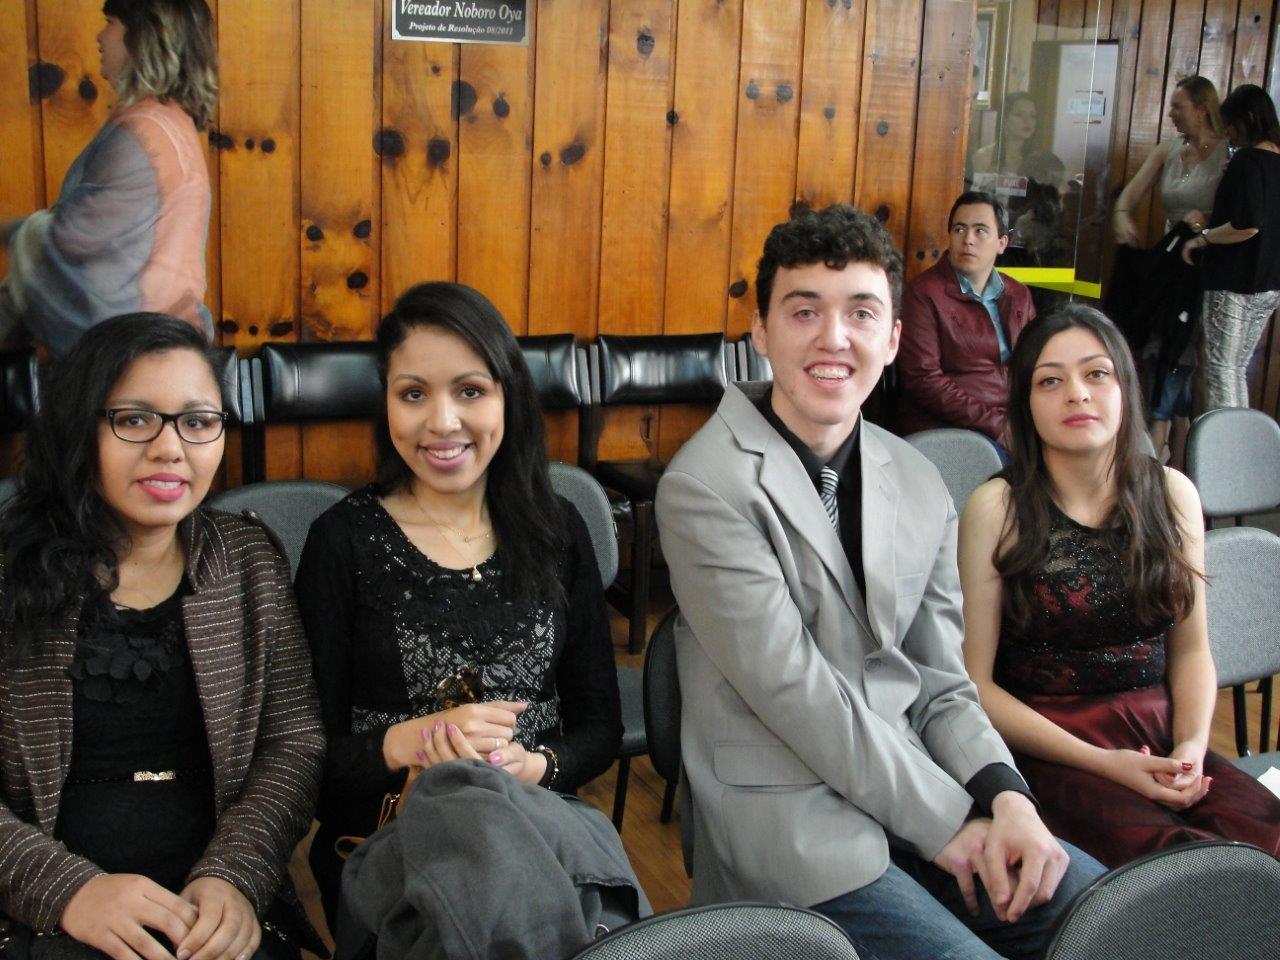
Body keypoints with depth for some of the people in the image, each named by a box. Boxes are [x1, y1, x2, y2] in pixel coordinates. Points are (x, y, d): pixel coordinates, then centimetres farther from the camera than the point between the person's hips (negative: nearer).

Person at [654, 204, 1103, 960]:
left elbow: (940, 683, 9)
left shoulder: (921, 487, 8)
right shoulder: (706, 488, -13)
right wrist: (948, 821, -13)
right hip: (788, 820, -6)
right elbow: (794, 691, -16)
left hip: (910, 780, 6)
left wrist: (1006, 797, -10)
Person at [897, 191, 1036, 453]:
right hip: (946, 429, -6)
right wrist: (996, 426, -15)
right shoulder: (924, 294, -4)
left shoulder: (1019, 296, 16)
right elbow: (924, 380, -11)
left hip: (1012, 424, 6)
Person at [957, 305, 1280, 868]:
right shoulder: (996, 508, -6)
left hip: (1159, 736, 4)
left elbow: (1191, 648, 16)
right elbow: (974, 680, -6)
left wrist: (1192, 746, -3)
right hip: (1045, 748, -4)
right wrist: (1100, 762, -13)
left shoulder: (1171, 494, 8)